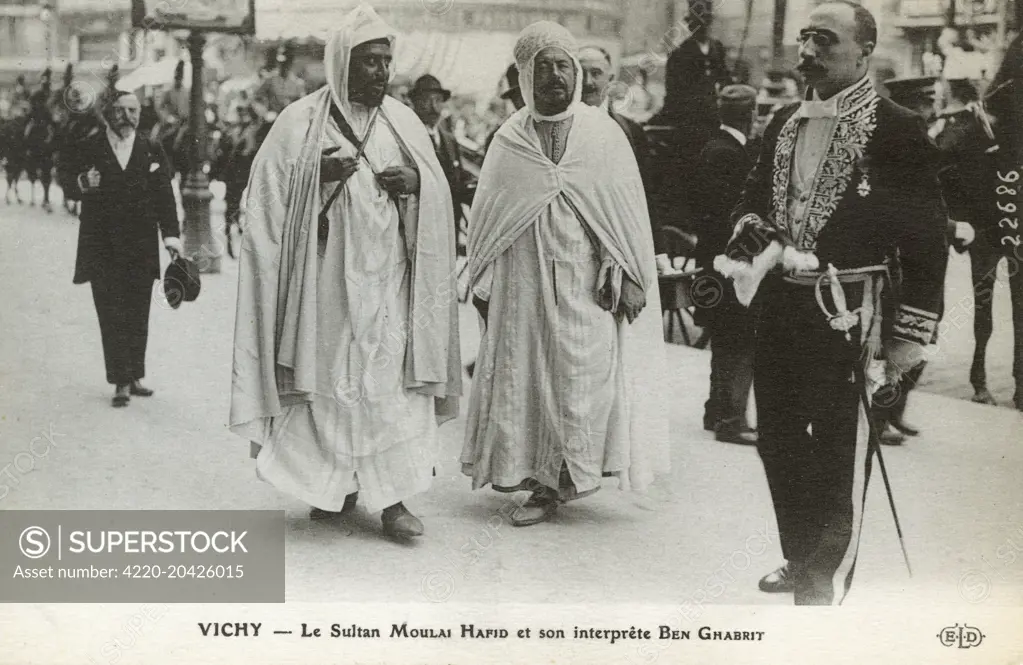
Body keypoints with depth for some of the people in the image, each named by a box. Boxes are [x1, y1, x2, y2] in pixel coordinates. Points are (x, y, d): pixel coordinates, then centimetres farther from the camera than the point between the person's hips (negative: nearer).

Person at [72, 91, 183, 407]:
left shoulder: (152, 152, 8)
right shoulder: (91, 150, 7)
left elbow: (164, 196, 2)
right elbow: (84, 191, 5)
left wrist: (171, 234, -9)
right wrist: (87, 184, -19)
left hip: (141, 248, 1)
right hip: (103, 248, -1)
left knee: (138, 316, 4)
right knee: (112, 316, -4)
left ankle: (135, 377, 14)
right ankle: (121, 383, -2)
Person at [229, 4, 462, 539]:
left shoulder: (403, 122, 11)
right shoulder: (301, 121, 1)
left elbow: (439, 190, 14)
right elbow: (268, 191, -1)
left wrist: (416, 182, -8)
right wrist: (319, 174, -16)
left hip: (387, 277, 2)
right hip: (327, 274, -2)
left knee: (392, 381, -3)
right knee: (329, 378, 1)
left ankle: (391, 495, 0)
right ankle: (334, 484, 16)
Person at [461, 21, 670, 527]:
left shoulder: (604, 134, 3)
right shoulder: (509, 140, 6)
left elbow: (629, 211, 3)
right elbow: (484, 215, 10)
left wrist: (629, 279, -3)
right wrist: (482, 284, 8)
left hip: (586, 285, -1)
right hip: (522, 285, 1)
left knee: (582, 378, -3)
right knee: (522, 378, 1)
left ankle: (558, 479, 10)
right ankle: (541, 482, 12)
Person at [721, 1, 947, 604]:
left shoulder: (897, 130, -9)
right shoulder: (786, 123, 11)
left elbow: (927, 238, -9)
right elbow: (757, 196, 22)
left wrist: (910, 333, -10)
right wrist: (751, 231, -2)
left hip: (847, 312, -7)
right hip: (780, 302, 7)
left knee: (839, 455, -3)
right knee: (778, 441, 16)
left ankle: (825, 589, 9)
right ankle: (800, 560, 34)